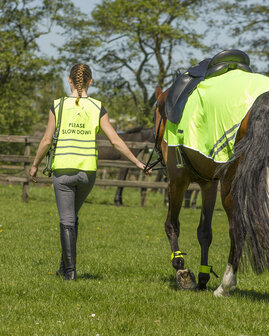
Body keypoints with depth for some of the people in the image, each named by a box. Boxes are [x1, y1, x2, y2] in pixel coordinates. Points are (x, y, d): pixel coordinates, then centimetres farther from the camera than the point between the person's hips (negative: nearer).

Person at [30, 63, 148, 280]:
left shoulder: (58, 106, -2)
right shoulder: (97, 108, -1)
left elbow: (47, 141, -1)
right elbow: (115, 141, -3)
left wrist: (35, 165, 12)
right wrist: (137, 162, 4)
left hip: (62, 169, -2)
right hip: (87, 170, 2)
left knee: (66, 221, 4)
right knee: (72, 216, 21)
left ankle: (69, 270, -2)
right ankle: (65, 266, 22)